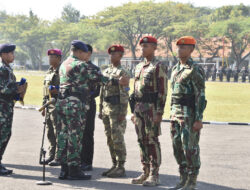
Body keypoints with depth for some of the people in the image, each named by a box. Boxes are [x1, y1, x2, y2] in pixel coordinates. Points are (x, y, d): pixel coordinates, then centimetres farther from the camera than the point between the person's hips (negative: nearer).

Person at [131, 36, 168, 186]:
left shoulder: (159, 67, -8)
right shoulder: (139, 67, 17)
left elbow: (162, 91, -13)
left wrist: (159, 112, -19)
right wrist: (134, 111, 17)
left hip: (152, 108, -8)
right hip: (139, 108, 8)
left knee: (153, 141, -5)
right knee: (142, 141, 10)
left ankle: (155, 175, 0)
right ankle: (146, 173, 17)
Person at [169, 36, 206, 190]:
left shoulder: (196, 70, -12)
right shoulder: (176, 69, 15)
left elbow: (200, 96, -15)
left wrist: (199, 119, -20)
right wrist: (172, 115, 19)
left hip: (190, 115, -8)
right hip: (176, 114, 8)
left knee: (190, 149, -4)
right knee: (178, 148, 10)